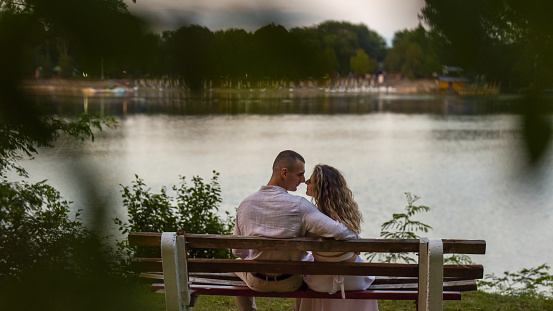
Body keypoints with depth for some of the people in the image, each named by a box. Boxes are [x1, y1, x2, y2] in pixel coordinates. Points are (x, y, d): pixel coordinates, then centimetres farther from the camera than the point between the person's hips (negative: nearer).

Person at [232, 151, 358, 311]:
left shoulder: (245, 204, -14)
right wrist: (356, 239, -15)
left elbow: (237, 250, -2)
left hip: (256, 282, 2)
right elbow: (337, 232, -36)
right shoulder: (299, 205, -27)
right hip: (290, 283, -1)